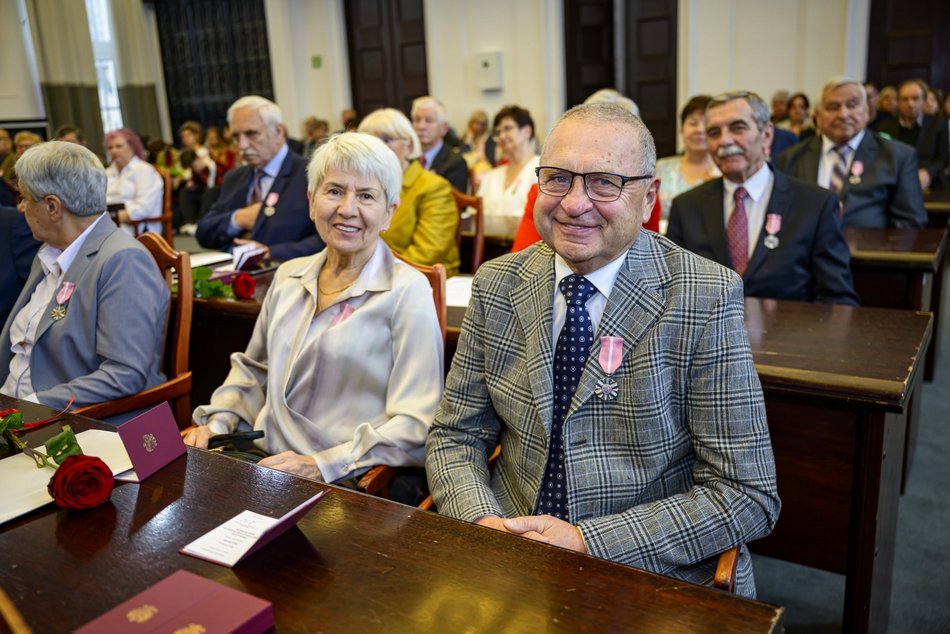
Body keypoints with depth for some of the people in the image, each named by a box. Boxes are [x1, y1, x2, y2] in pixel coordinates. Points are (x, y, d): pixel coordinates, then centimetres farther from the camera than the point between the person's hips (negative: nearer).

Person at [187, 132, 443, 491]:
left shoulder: (407, 291, -8)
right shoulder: (288, 276, 12)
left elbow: (415, 428, -13)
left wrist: (322, 465, -20)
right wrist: (216, 423, 8)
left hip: (343, 486, -6)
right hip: (262, 465, 6)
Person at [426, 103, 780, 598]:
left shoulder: (707, 299, -11)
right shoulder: (496, 285, 1)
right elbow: (455, 436, 5)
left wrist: (588, 541, -18)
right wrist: (482, 521, -15)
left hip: (660, 575, -2)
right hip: (511, 561, 3)